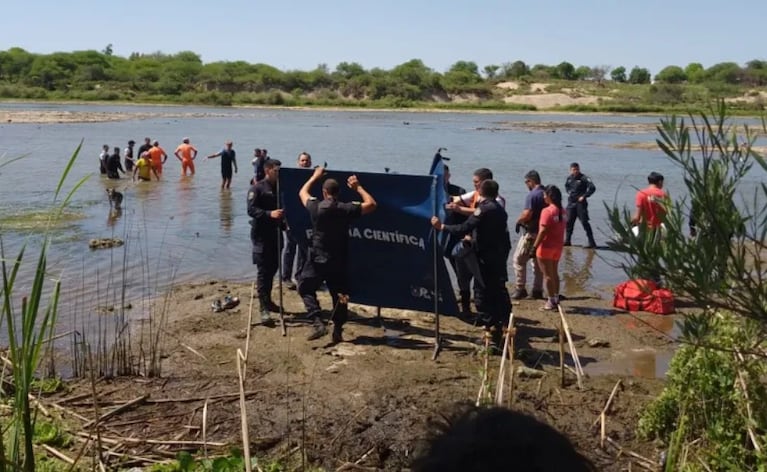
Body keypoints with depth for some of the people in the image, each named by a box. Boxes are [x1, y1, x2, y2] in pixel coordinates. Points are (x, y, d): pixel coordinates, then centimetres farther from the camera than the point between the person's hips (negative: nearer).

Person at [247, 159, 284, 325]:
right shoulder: (257, 188, -6)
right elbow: (251, 210, -16)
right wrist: (270, 214, -29)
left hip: (276, 233, 7)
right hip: (261, 234, -6)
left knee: (273, 268, 13)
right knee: (263, 270, -7)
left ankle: (267, 300, 28)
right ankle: (263, 308, -8)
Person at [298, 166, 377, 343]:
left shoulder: (315, 207, -7)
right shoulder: (346, 208, -9)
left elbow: (302, 192, 15)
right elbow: (372, 204, 1)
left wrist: (315, 176, 26)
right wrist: (358, 187, 8)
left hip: (317, 260, -1)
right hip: (338, 262, 1)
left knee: (305, 288, 13)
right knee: (340, 295, 14)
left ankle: (317, 323, -4)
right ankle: (337, 330, 15)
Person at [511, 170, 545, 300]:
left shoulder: (532, 195, -16)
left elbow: (527, 214, -24)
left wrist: (518, 221, -7)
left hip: (531, 233, -8)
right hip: (543, 232, 8)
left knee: (519, 260, 2)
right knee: (538, 262, 14)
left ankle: (520, 289, 1)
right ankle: (537, 290, 17)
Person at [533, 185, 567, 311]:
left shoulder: (547, 211, -18)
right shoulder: (563, 211, 5)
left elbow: (543, 231, -22)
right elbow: (563, 228, 10)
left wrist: (534, 246, -17)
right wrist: (560, 243, 18)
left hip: (546, 246, -8)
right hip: (558, 246, 8)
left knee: (547, 274, 0)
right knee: (554, 273, 18)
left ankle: (551, 301, 2)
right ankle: (556, 298, 25)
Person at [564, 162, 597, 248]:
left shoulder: (584, 178, -11)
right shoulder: (569, 178, 7)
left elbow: (592, 188, -19)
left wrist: (584, 196, -17)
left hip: (580, 203, -6)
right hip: (571, 203, 6)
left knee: (584, 222, -8)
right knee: (569, 222, 11)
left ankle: (591, 242, -5)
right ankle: (567, 240, 23)